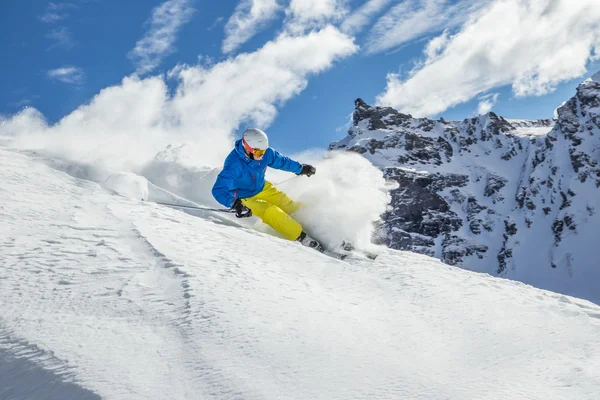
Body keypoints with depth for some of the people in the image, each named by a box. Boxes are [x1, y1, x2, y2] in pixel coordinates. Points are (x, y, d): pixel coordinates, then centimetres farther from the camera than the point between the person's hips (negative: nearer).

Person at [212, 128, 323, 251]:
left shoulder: (265, 153, -15)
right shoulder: (233, 164, -33)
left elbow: (280, 161, 7)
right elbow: (219, 190, -38)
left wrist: (301, 168, 20)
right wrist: (235, 204, -54)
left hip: (263, 189, 6)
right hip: (245, 198, -6)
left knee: (290, 206, -6)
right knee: (272, 212, -26)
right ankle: (303, 239, -23)